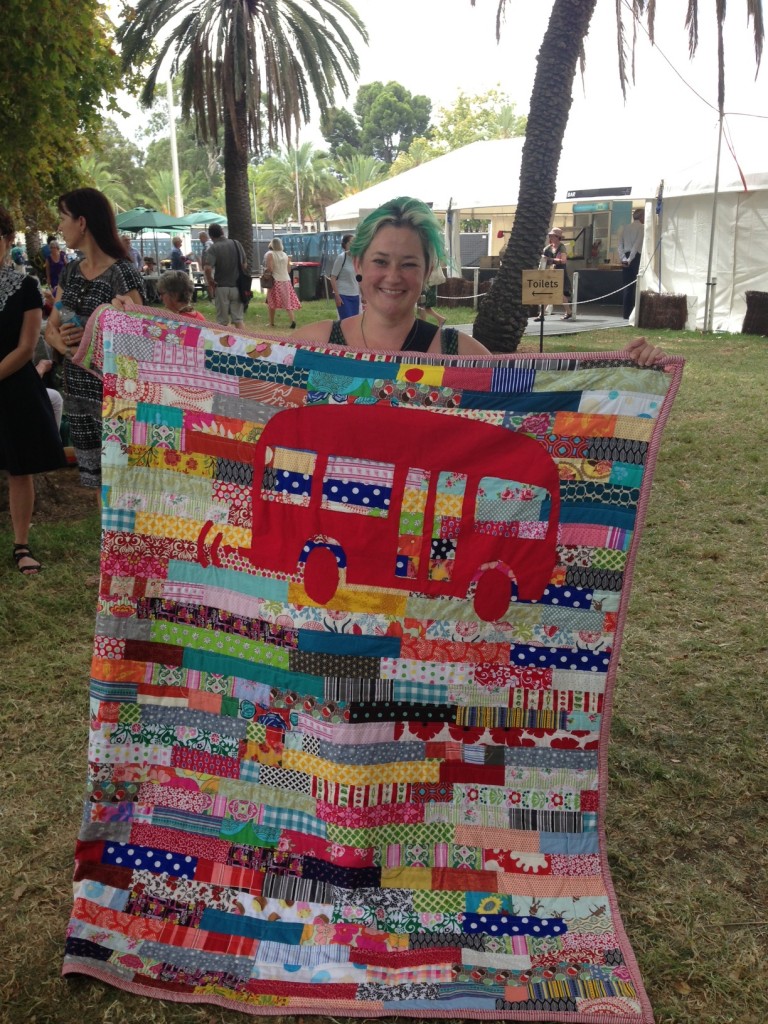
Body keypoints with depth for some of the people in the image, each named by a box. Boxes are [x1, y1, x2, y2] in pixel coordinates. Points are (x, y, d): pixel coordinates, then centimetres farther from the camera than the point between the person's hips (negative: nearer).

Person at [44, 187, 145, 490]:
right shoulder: (70, 271, 11)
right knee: (94, 479, 14)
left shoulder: (122, 273, -12)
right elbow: (51, 328, 11)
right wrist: (65, 345, -9)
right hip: (77, 391, 7)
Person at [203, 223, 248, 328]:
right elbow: (245, 265, 8)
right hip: (237, 286, 3)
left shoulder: (213, 249, -11)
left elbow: (207, 268, -24)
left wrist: (210, 282, -9)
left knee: (222, 321, 6)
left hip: (221, 287, -3)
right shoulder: (236, 244, 1)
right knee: (238, 319, 7)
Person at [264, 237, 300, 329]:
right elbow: (289, 270, 11)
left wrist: (264, 269, 5)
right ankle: (293, 320, -12)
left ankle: (271, 323, 11)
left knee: (271, 303, 8)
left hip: (275, 281, -4)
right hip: (286, 280, 4)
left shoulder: (269, 254, -7)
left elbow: (269, 269, -15)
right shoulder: (285, 255, 8)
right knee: (288, 302, 5)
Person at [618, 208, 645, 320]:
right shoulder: (642, 227, -5)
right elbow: (637, 245, -13)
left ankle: (626, 313, 8)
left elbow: (620, 245, 5)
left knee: (627, 287, 8)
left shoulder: (625, 227, 13)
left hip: (626, 259, 6)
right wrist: (630, 260, -13)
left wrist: (624, 258, -2)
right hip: (637, 258, -6)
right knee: (636, 286, -1)